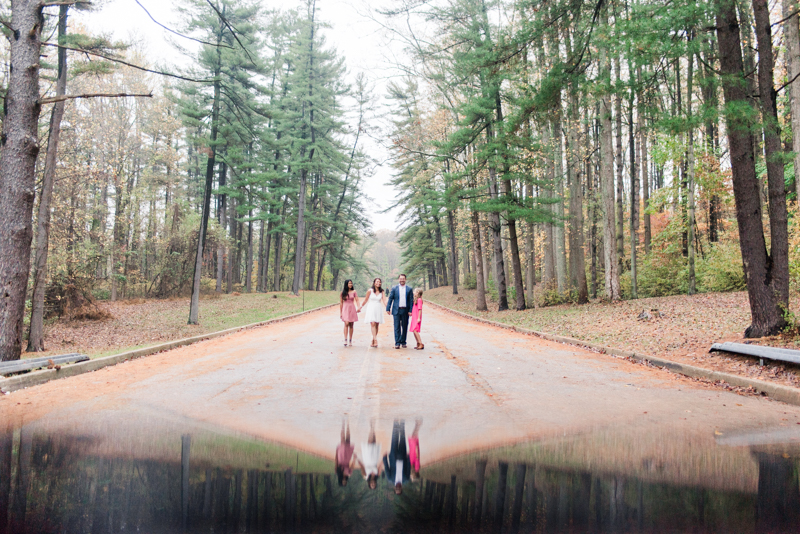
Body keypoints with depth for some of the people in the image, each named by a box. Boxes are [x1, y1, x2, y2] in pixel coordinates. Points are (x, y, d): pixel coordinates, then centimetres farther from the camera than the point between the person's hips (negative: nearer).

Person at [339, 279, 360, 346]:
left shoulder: (354, 292, 4)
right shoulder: (343, 292, 2)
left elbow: (357, 300, -2)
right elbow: (341, 303, 6)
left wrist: (358, 307, -20)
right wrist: (340, 312, 4)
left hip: (352, 309, 2)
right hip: (345, 309, -2)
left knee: (351, 325, 6)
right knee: (346, 324, -16)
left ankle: (350, 340, 12)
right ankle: (345, 340, -19)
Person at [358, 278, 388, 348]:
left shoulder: (382, 291, 3)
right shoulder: (370, 291, -3)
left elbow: (384, 301, -5)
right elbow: (366, 300, 8)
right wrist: (360, 307, 15)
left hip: (378, 309, 3)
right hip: (371, 309, -3)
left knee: (376, 325, 4)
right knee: (373, 324, -15)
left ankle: (373, 341, 12)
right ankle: (375, 341, -23)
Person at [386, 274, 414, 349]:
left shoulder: (409, 289, 5)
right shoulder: (394, 289, 4)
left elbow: (411, 301, 4)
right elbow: (390, 299, 4)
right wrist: (388, 309, -3)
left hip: (405, 311, 1)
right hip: (396, 310, -1)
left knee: (404, 327, 7)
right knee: (397, 327, -3)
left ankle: (403, 342, 17)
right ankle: (397, 343, -1)